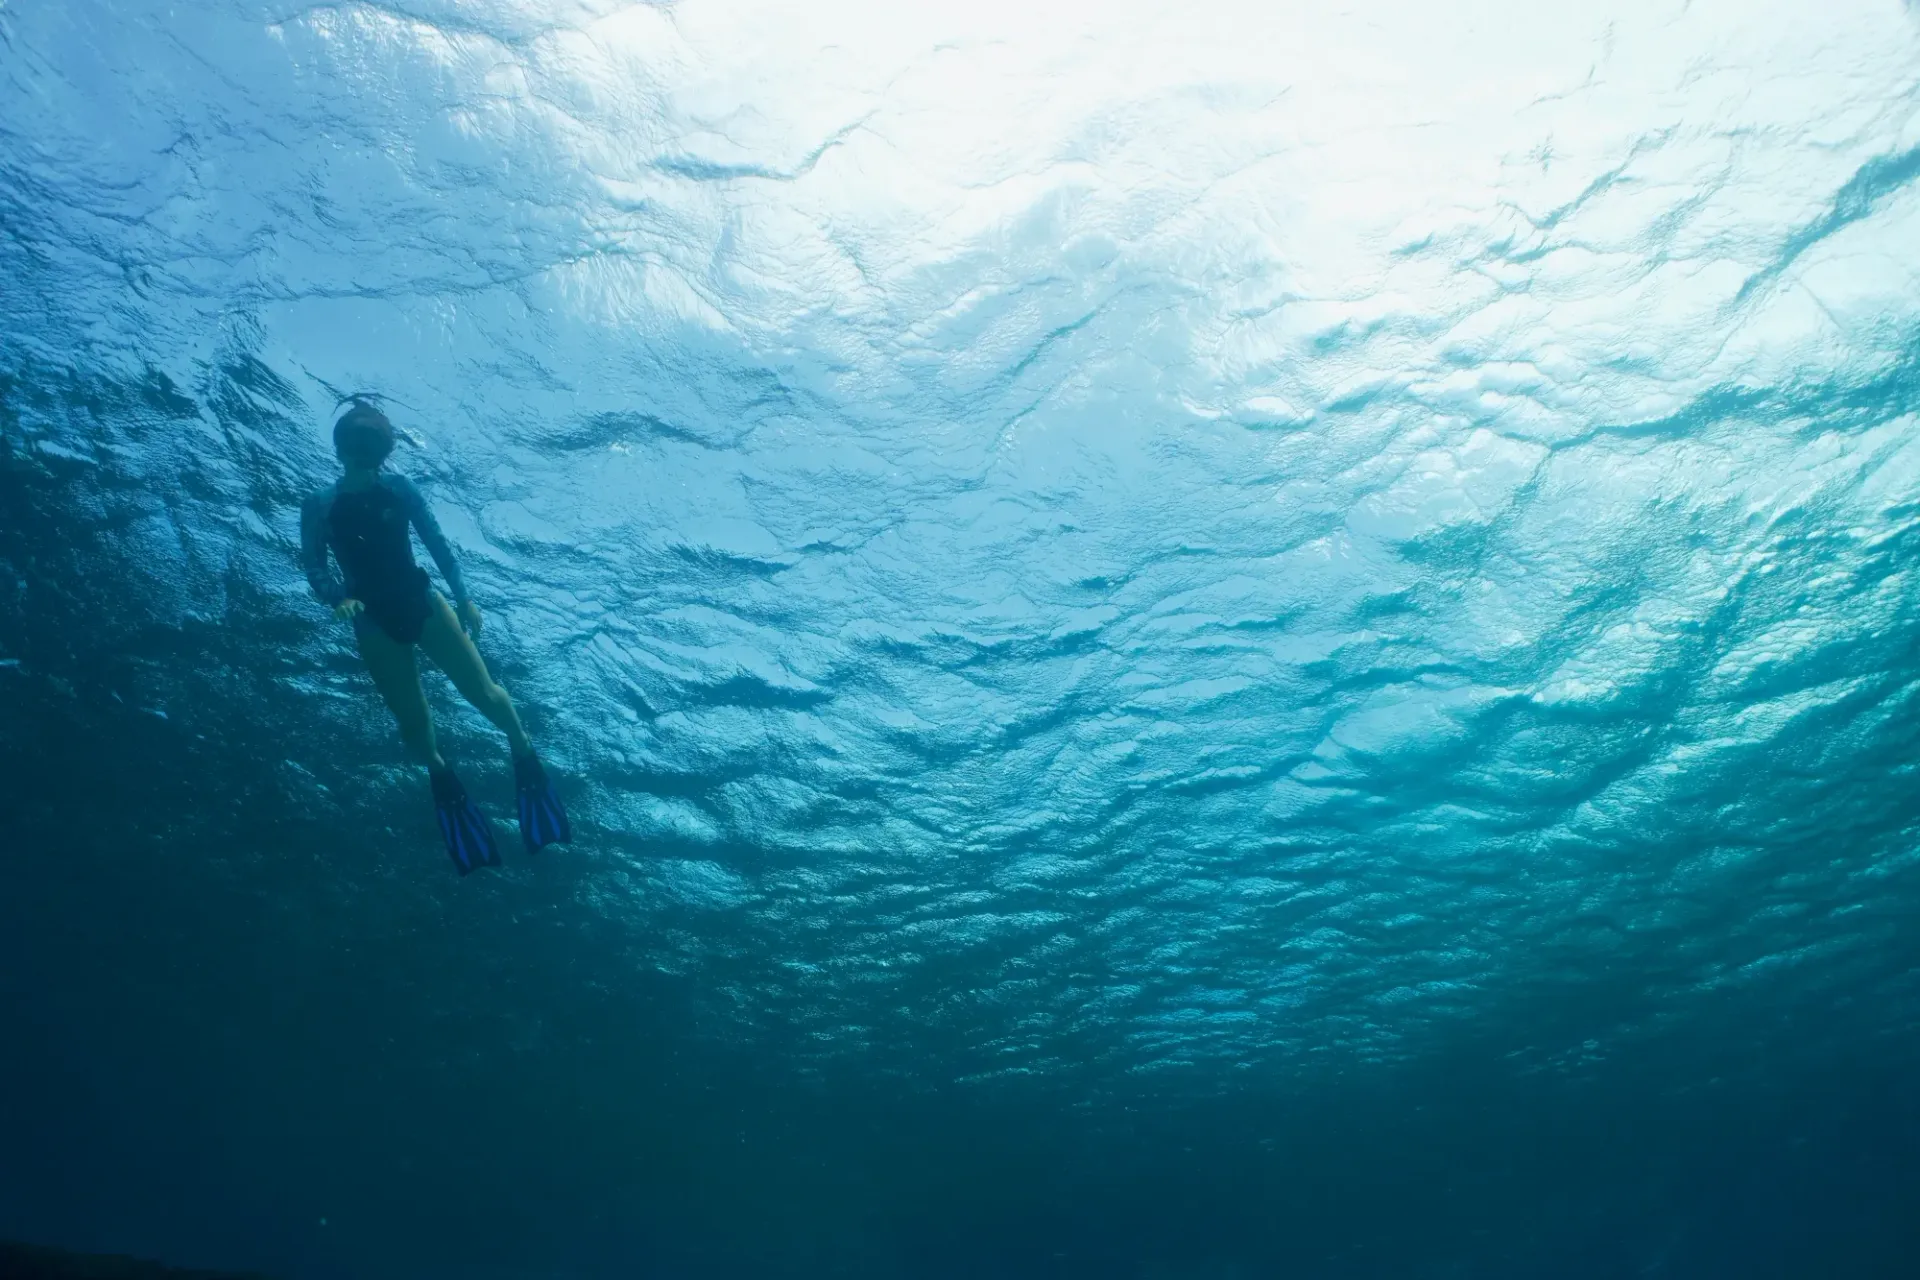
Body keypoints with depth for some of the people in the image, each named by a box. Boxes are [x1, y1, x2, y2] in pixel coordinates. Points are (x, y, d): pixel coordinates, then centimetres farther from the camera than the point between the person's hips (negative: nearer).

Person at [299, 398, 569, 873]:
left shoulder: (400, 489, 1)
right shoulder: (319, 506, 0)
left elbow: (437, 542, 0)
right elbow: (315, 570, -6)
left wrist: (463, 597, -10)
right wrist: (339, 598, -27)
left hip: (420, 599, 0)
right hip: (373, 620, 0)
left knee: (483, 692, -11)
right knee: (413, 723, -2)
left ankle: (524, 751, 13)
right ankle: (441, 774, 28)